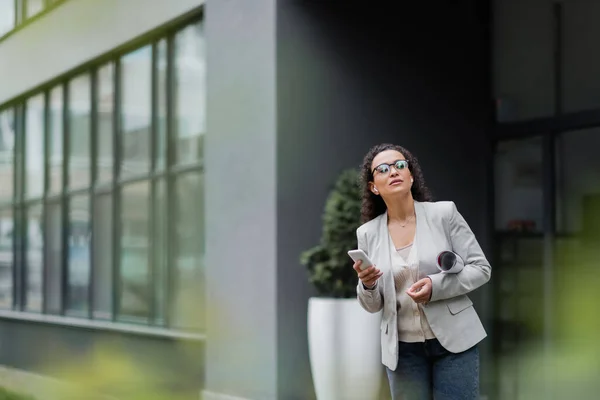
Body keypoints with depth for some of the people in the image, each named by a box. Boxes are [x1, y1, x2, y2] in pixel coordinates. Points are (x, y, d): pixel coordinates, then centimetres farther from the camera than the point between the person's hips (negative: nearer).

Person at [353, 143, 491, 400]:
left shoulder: (444, 213, -3)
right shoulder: (368, 233, 2)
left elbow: (481, 268, -3)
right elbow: (373, 305, 6)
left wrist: (436, 286, -19)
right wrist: (367, 284, -17)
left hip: (454, 339, -2)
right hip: (403, 349, 2)